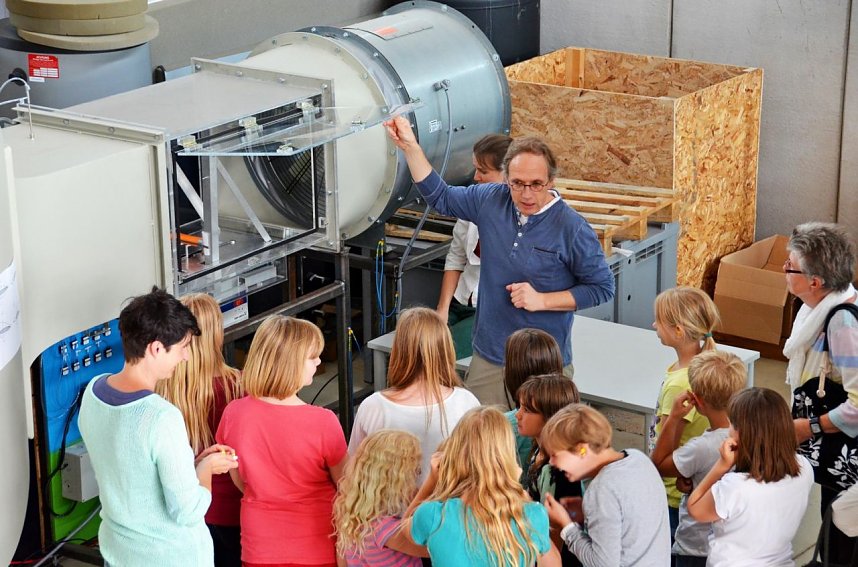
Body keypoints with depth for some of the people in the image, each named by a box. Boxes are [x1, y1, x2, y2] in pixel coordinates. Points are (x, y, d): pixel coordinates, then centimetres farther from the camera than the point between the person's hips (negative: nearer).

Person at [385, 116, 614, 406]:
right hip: (488, 357, 4)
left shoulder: (572, 228, -14)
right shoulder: (491, 200, -1)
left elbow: (602, 287, -7)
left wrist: (542, 300, -16)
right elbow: (441, 197, 15)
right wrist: (410, 147, 7)